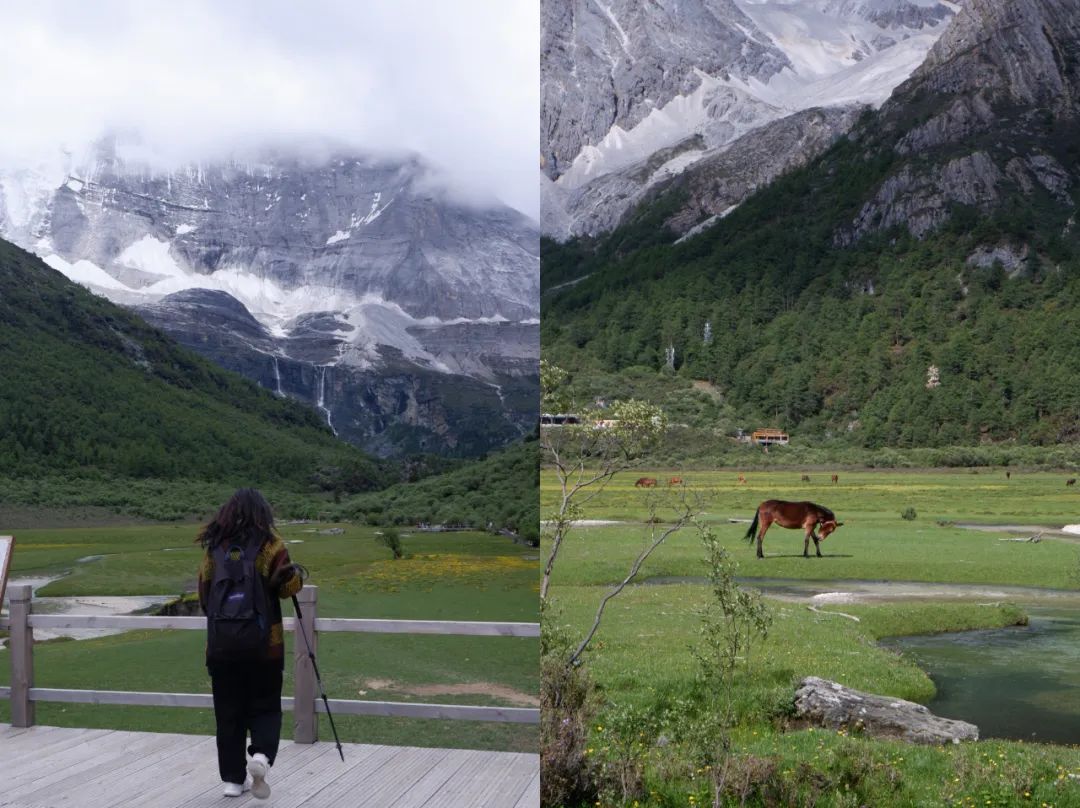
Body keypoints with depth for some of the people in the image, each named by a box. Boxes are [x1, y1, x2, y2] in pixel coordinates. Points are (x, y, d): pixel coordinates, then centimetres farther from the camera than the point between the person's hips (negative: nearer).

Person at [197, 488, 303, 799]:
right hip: (262, 640, -3)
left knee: (228, 712, 12)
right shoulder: (269, 543, -4)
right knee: (265, 707, 9)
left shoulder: (215, 546, 7)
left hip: (221, 640, 3)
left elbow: (204, 590, 13)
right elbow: (288, 585, -10)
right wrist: (297, 576, 12)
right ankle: (261, 756, -15)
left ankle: (233, 777, 16)